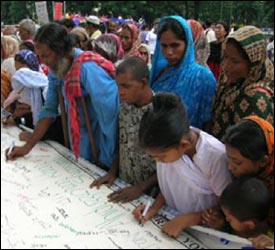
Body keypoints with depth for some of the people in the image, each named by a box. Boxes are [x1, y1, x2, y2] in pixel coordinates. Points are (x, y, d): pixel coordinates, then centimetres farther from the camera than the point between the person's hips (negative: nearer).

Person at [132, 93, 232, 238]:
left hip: (202, 231, -3)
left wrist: (184, 220, -18)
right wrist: (154, 207, -8)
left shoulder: (216, 156, -25)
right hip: (170, 220, 4)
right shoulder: (166, 146, -12)